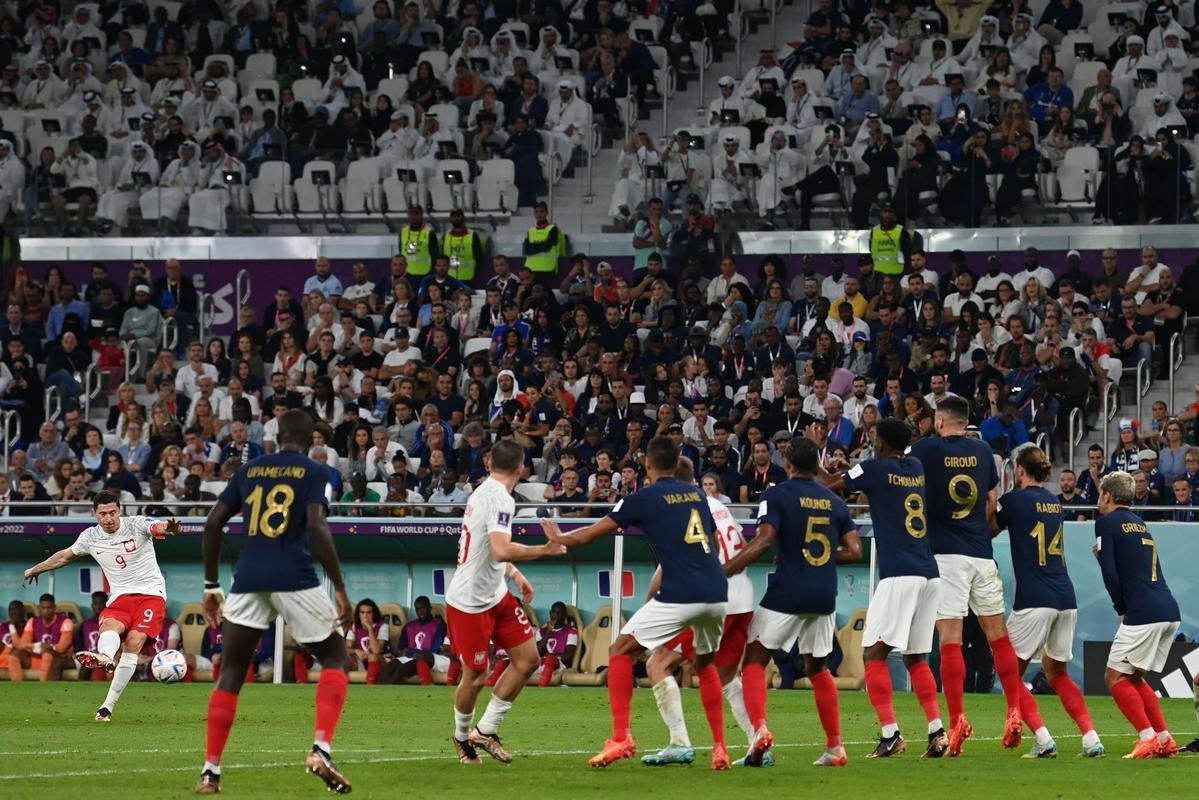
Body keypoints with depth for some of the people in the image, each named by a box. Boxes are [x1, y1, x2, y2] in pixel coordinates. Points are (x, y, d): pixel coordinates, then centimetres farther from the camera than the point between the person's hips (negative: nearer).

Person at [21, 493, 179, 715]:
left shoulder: (136, 525, -6)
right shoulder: (91, 537, 7)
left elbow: (158, 527, -27)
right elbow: (66, 555, 26)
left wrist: (169, 528, -53)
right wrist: (36, 570, 40)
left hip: (151, 594, -3)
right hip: (120, 597, 4)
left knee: (134, 642, -22)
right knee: (110, 625, -31)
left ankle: (108, 707, -26)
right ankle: (104, 658, -67)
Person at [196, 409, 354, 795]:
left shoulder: (249, 471, 16)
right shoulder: (314, 473, 3)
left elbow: (213, 524, 11)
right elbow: (316, 527, -11)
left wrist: (211, 586, 18)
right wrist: (340, 587, -9)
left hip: (249, 578, 3)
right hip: (295, 579, -3)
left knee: (231, 673, 12)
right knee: (335, 658, 12)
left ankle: (210, 772, 4)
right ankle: (321, 750, -7)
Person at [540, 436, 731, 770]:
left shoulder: (644, 498, 3)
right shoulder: (697, 495, 17)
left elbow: (592, 533, 9)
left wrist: (558, 538, 28)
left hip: (680, 595, -6)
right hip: (717, 593, 6)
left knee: (621, 652, 7)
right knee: (705, 664, 27)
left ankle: (621, 738, -4)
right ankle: (719, 748, 19)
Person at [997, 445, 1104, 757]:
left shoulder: (1014, 500, -5)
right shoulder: (1055, 503, 15)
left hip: (1034, 602, -7)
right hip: (1066, 599, 7)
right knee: (1057, 673, 21)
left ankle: (1043, 740, -9)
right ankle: (1091, 739, 7)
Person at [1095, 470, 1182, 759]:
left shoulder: (1107, 522, 0)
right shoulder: (1140, 524, 24)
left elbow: (1110, 573, -8)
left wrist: (1122, 609, 2)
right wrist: (1102, 555, 24)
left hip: (1143, 613, -8)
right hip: (1171, 613, 8)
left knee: (1115, 676, -1)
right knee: (1134, 678, 19)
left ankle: (1148, 738, -12)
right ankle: (1164, 739, 12)